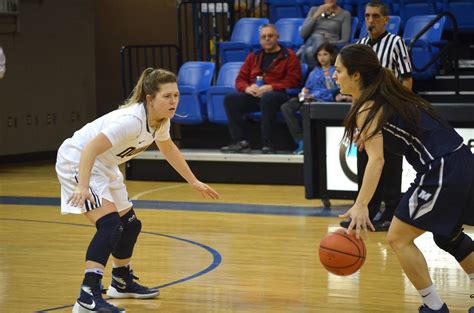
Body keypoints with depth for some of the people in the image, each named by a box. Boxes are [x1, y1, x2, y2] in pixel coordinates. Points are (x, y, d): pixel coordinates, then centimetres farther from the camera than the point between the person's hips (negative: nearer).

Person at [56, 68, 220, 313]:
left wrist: (194, 182, 21)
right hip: (77, 161, -10)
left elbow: (168, 149, 17)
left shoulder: (161, 120, -5)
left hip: (104, 166, 10)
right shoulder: (132, 120, -32)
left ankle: (121, 283, 39)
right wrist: (83, 187, -48)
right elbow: (90, 149, -37)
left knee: (130, 225, 16)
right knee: (109, 224, -25)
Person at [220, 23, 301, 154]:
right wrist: (247, 88, -4)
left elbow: (293, 81, -4)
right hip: (254, 95, 5)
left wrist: (270, 87, -16)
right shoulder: (253, 57, 24)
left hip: (278, 95, -5)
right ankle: (240, 142, -24)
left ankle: (267, 144, -36)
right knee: (230, 98, -20)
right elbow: (240, 79, 20)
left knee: (267, 98, -40)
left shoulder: (288, 56, 8)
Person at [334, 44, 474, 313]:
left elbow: (376, 160, -21)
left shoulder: (367, 108, -10)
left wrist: (361, 206, -29)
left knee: (399, 239, 2)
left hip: (442, 171, -9)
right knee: (448, 235, 27)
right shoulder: (388, 96, 16)